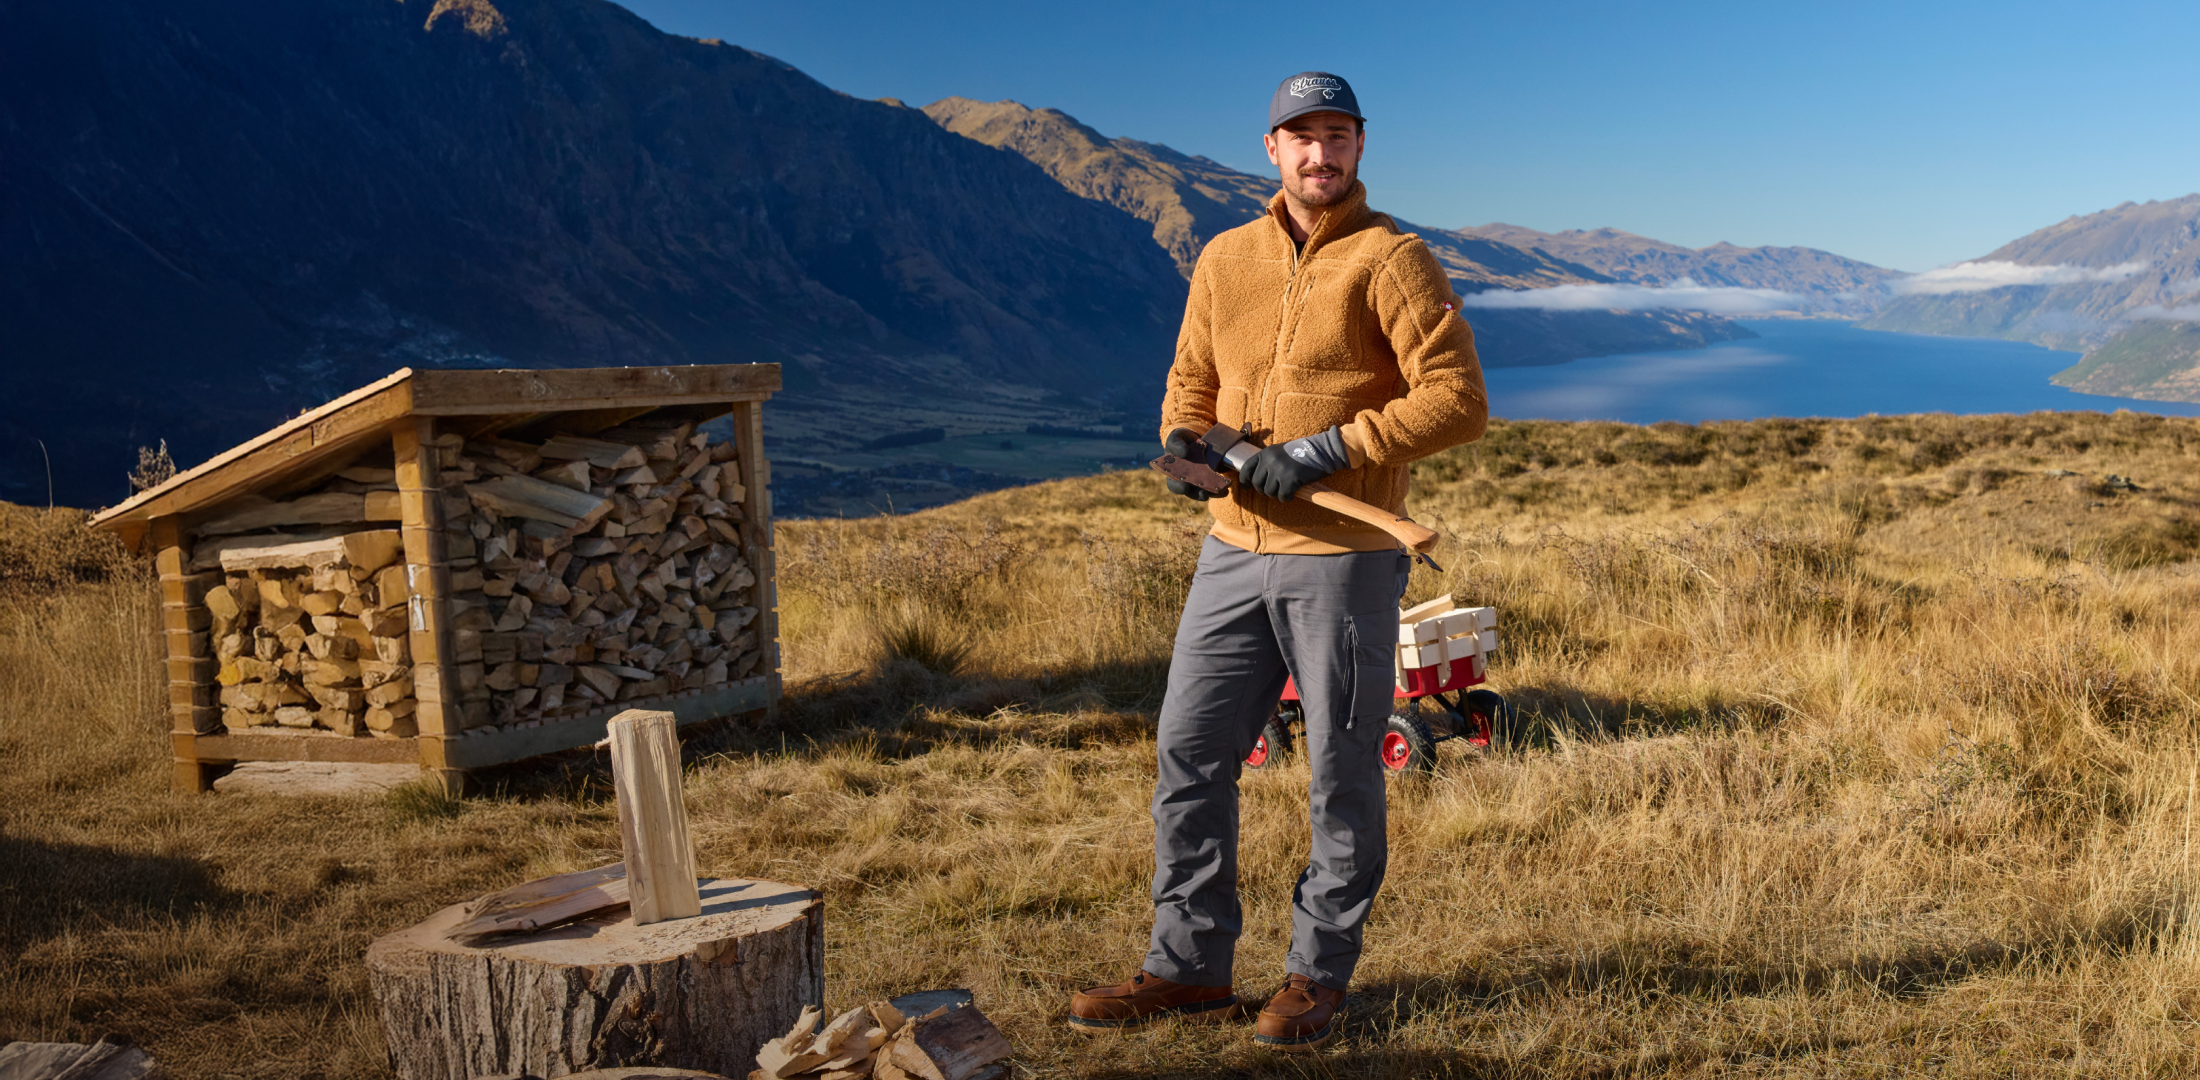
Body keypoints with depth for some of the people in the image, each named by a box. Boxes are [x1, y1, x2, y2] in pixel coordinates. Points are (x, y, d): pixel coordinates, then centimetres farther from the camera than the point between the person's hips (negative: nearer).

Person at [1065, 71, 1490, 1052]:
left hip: (1343, 558, -5)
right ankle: (1190, 966, 20)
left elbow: (1458, 399, -12)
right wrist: (1182, 440, -3)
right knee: (1190, 755, 8)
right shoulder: (1226, 259, 12)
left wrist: (1322, 452, -18)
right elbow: (1192, 377, 21)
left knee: (1340, 777, 5)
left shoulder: (1390, 259, -6)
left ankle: (1318, 975, 19)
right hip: (1234, 549, 6)